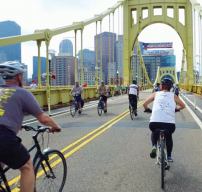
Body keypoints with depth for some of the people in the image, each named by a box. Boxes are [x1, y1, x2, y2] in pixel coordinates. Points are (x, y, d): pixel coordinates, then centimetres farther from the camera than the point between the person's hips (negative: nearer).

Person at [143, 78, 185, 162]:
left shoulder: (156, 94, 15)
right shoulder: (173, 96, 15)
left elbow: (144, 104, 15)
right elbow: (183, 106, 26)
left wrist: (147, 109, 36)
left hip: (154, 123, 0)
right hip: (170, 124, 0)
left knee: (154, 132, 35)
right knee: (169, 136, 33)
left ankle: (154, 146, 10)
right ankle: (169, 157, 35)